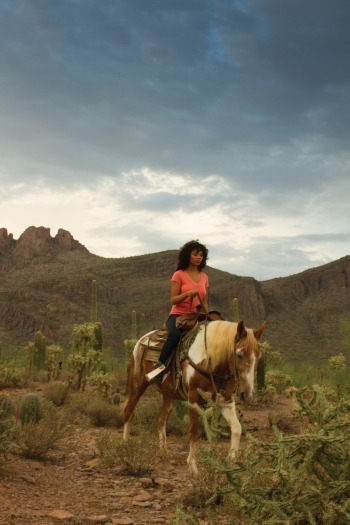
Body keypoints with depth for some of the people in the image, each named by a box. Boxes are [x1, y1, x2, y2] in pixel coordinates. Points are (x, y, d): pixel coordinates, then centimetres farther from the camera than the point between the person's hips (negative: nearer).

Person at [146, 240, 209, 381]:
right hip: (178, 315, -5)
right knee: (175, 334, -38)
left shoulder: (204, 277, 13)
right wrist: (187, 294, -24)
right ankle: (160, 365, -23)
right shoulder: (179, 275, -1)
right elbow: (173, 300, -7)